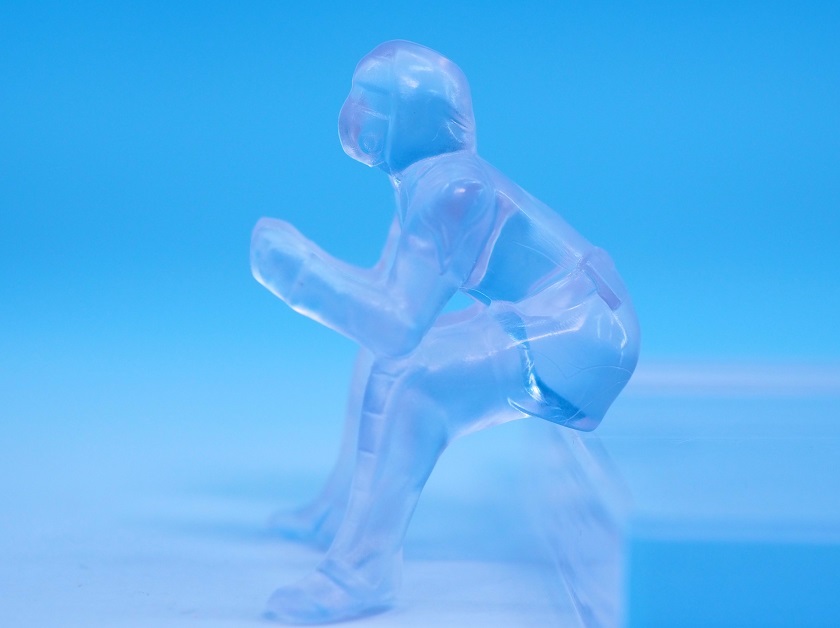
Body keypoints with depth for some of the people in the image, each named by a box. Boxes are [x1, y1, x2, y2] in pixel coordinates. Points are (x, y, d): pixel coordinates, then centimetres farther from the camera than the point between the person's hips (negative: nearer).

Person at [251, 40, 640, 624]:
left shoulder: (445, 187, -22)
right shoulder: (426, 179, 8)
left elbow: (400, 325, -27)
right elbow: (386, 290, 13)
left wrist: (300, 274, -23)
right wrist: (304, 261, 2)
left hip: (579, 337, -11)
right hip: (548, 323, 11)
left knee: (418, 381, -25)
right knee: (381, 355, 12)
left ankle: (363, 567, -24)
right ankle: (345, 507, 17)